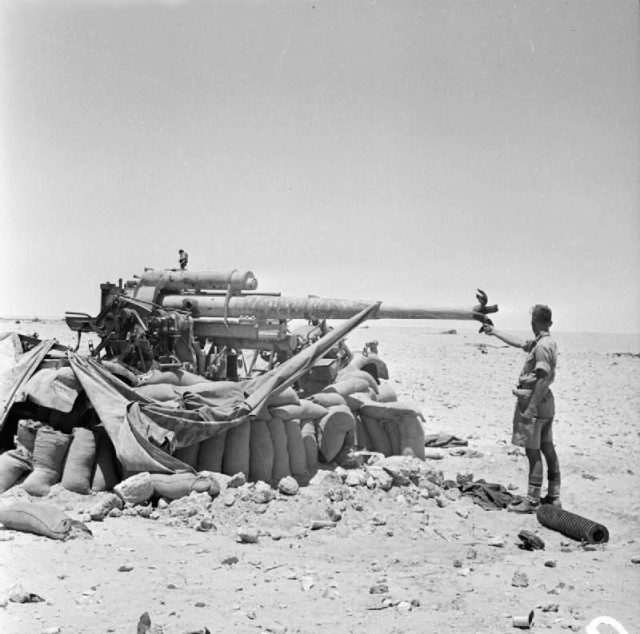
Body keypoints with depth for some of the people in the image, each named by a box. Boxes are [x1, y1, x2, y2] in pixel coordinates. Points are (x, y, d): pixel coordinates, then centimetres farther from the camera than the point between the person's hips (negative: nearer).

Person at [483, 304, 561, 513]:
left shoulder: (542, 346, -19)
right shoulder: (548, 342, 12)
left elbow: (543, 379, -24)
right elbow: (518, 343, 27)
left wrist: (531, 408, -25)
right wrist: (495, 332, 35)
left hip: (535, 403, -10)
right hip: (546, 404, 10)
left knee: (533, 451, -5)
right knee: (547, 449, 13)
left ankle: (532, 501, -1)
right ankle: (553, 496, 20)